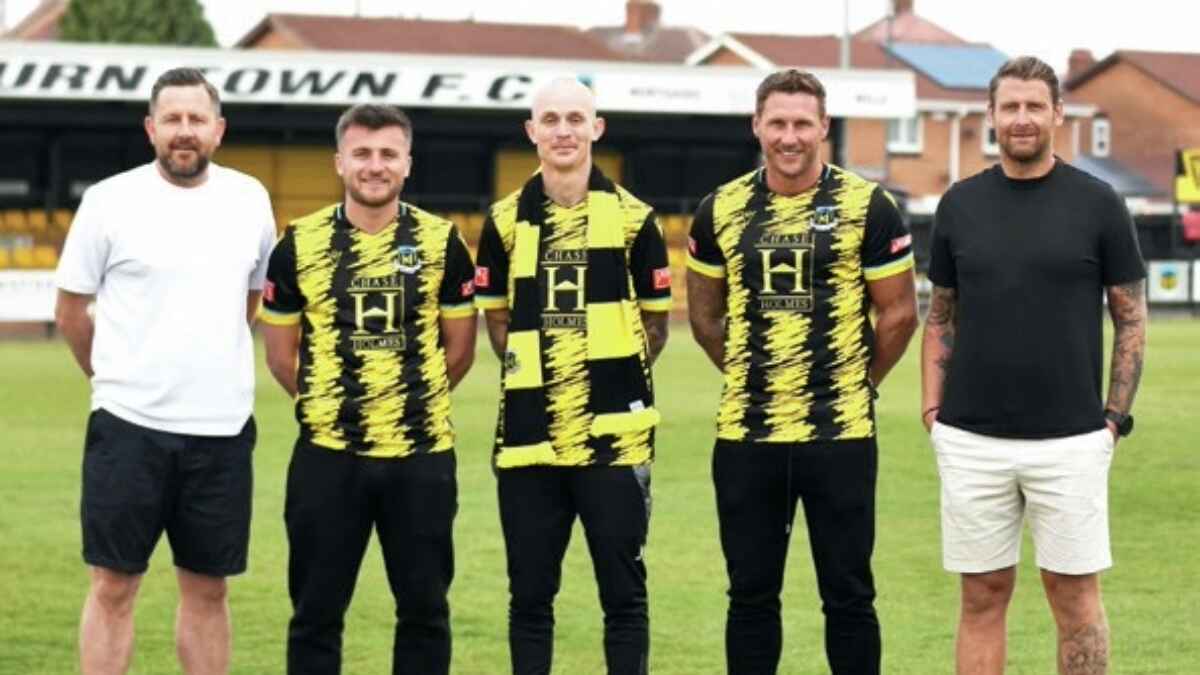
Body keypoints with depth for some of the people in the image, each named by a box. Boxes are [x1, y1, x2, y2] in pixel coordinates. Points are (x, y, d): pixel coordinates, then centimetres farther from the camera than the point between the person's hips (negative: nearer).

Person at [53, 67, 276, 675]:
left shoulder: (250, 200, 5)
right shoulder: (110, 201, -4)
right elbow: (70, 310, 5)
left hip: (223, 427, 3)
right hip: (128, 425, -3)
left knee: (207, 589, 9)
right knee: (113, 585, 0)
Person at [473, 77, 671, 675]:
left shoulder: (632, 218, 1)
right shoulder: (506, 221, 6)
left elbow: (655, 321, 8)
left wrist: (611, 376, 1)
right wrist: (535, 373, 5)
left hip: (614, 434, -2)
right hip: (528, 437, 2)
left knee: (623, 589, 3)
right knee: (529, 593, 8)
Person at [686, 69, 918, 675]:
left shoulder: (867, 207, -3)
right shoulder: (720, 210, 5)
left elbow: (899, 313, 3)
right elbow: (704, 314, 18)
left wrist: (856, 383, 7)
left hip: (840, 433, -3)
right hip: (745, 435, 3)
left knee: (848, 594, 3)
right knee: (750, 595, 9)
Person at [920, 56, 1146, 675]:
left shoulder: (1097, 204, -1)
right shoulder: (960, 204, 7)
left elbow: (1131, 318, 3)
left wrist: (1115, 416, -3)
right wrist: (932, 410, 4)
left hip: (1070, 439, -2)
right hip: (970, 439, 2)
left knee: (1074, 595, 2)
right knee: (982, 595, 7)